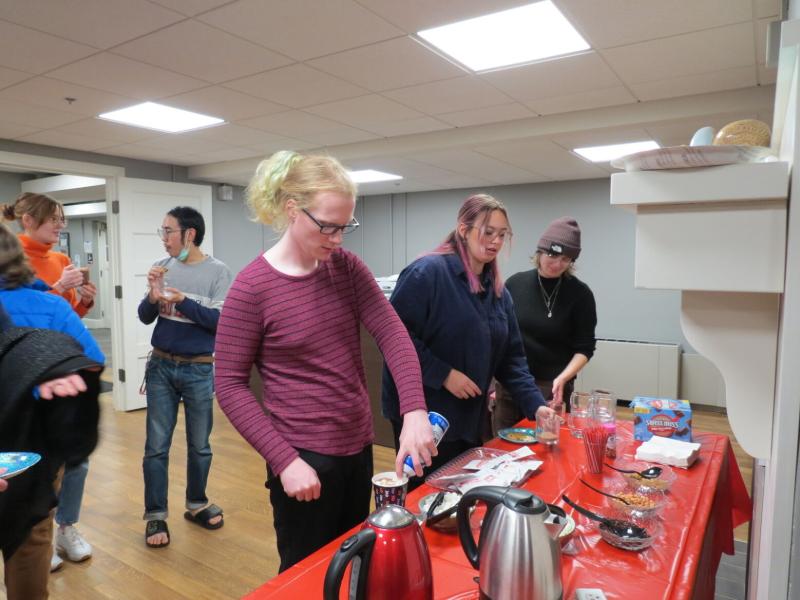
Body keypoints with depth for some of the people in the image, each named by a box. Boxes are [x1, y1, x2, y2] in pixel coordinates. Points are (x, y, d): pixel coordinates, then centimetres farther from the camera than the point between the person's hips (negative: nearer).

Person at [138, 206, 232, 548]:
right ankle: (156, 516, 20)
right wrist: (153, 295, -16)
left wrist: (182, 301, -24)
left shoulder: (218, 272, -8)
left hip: (199, 370, -2)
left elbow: (220, 321, -15)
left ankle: (196, 505, 30)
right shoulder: (163, 267, 2)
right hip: (161, 367, 3)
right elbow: (145, 318, 4)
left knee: (199, 445, 11)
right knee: (156, 445, 6)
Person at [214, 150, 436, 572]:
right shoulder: (252, 287, -15)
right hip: (305, 458, -5)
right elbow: (230, 385, -13)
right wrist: (284, 459, -19)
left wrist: (414, 411, -25)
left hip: (358, 448, 6)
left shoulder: (347, 268, 0)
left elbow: (392, 334, -10)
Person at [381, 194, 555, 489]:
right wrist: (444, 374, -21)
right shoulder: (427, 272, -16)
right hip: (423, 414, -7)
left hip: (470, 417, 8)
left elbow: (511, 357, 9)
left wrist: (535, 405, -2)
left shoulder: (498, 291, 8)